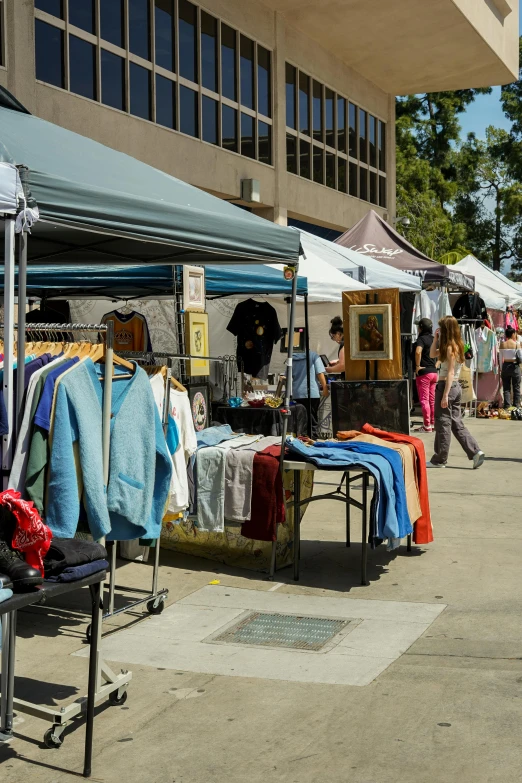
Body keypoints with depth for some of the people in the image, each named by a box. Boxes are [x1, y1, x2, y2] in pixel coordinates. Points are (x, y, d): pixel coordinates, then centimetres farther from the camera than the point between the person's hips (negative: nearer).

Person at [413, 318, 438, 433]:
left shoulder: (421, 339, -11)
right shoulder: (434, 339, 11)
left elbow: (418, 352, -30)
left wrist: (417, 366, -19)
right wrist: (436, 365, 15)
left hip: (424, 373, -7)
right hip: (434, 372, 7)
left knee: (424, 400, -4)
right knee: (432, 400, 12)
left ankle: (427, 426, -4)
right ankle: (434, 423, 16)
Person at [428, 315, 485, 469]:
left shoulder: (450, 347, -14)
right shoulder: (455, 345, 12)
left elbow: (450, 373, -18)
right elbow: (432, 354, 23)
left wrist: (445, 395, -20)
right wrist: (436, 339, 11)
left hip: (447, 386, -9)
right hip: (455, 387, 9)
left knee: (443, 424, 0)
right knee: (457, 423, 11)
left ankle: (439, 460, 8)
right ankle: (475, 452, 4)